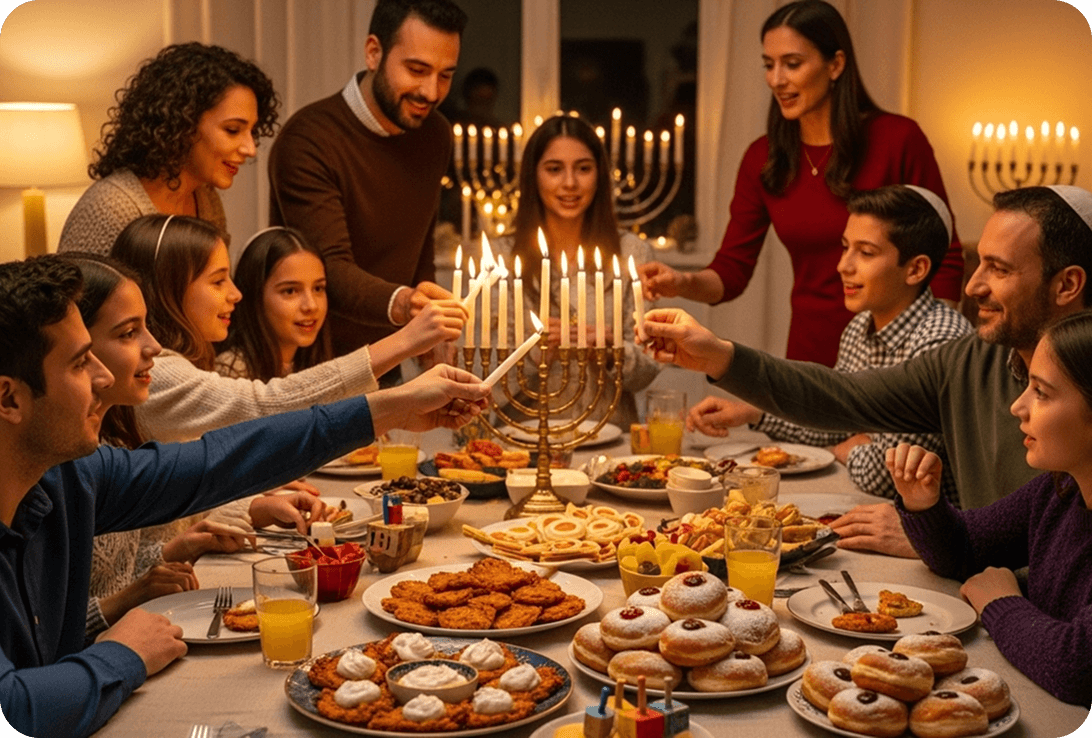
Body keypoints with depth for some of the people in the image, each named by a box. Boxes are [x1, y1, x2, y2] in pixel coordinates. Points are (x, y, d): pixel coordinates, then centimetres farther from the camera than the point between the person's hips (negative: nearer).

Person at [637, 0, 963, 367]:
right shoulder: (763, 158, 1)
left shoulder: (897, 139, -10)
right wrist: (683, 283, -19)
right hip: (810, 351, 3)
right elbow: (731, 271, 0)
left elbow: (946, 261, -6)